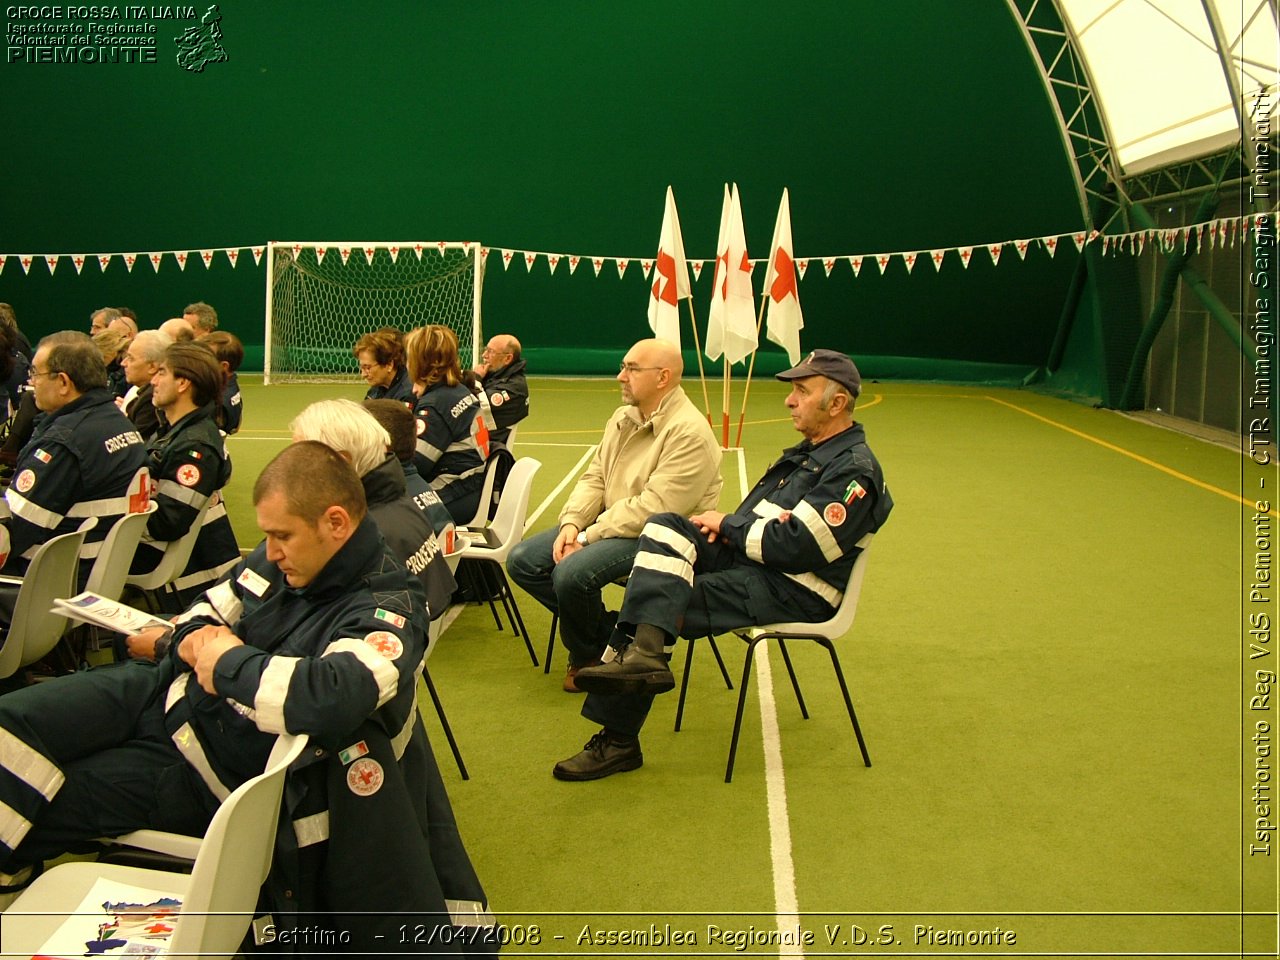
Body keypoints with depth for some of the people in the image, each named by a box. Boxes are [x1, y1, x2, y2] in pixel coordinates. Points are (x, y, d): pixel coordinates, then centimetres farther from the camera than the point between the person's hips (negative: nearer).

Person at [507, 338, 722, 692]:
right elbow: (594, 478, 11)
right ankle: (608, 634, 4)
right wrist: (572, 523, -8)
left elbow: (655, 508, -25)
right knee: (522, 560, -3)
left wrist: (588, 537, -21)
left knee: (571, 574, -30)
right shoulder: (623, 417, 11)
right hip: (607, 523, 9)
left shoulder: (689, 433, -18)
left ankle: (587, 656, 2)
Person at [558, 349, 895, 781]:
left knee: (662, 600, -22)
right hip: (744, 556, 9)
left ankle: (618, 741, -16)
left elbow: (795, 547, -22)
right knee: (665, 527, -15)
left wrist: (727, 525, -9)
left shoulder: (854, 470, -13)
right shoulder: (809, 451, 19)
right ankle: (642, 652, -31)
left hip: (792, 591, -9)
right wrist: (726, 525, -3)